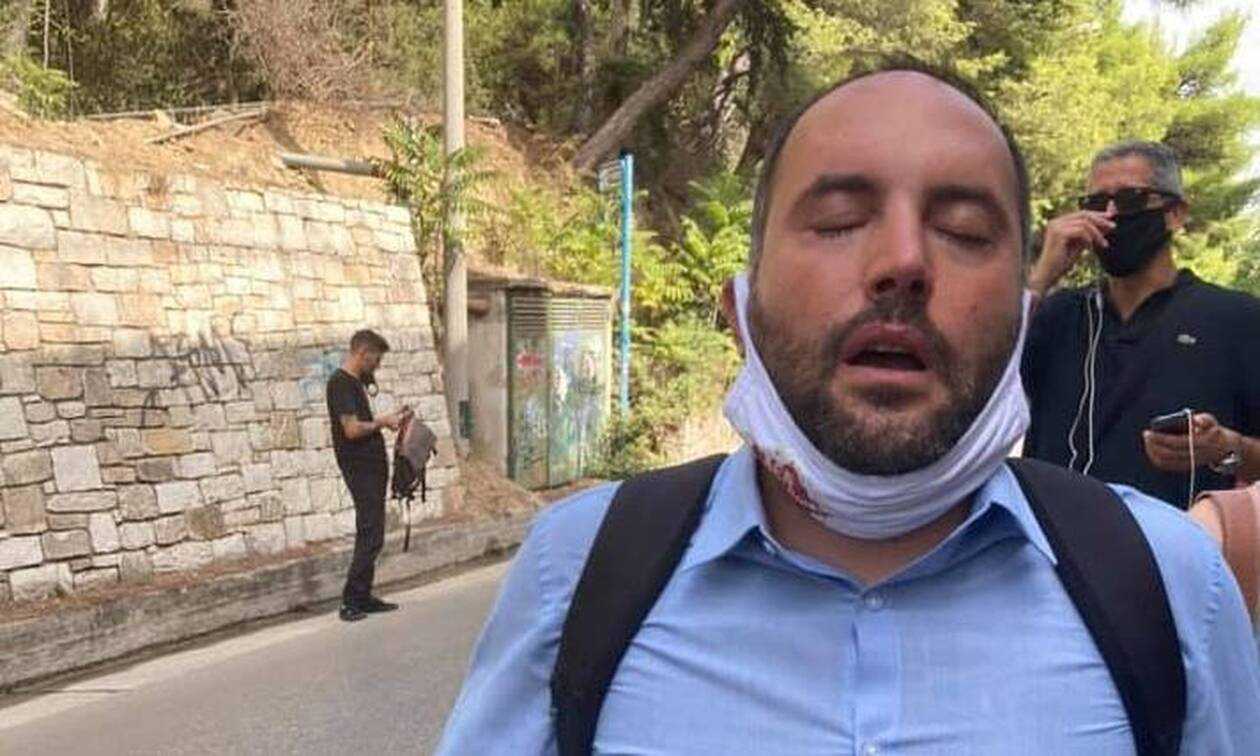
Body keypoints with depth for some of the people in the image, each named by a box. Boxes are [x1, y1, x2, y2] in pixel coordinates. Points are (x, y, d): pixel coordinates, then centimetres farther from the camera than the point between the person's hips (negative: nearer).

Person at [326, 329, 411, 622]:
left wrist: (388, 419, 10)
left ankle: (363, 598, 17)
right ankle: (351, 602, -6)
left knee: (370, 535, 12)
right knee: (370, 536, -9)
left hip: (372, 467, 10)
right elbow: (352, 429, -22)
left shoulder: (356, 381, 16)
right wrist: (381, 422, -8)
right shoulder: (341, 382, -15)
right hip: (360, 467, -10)